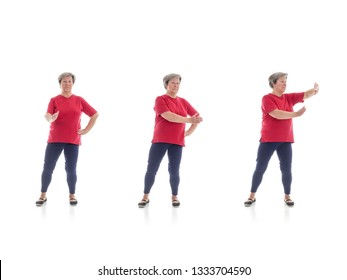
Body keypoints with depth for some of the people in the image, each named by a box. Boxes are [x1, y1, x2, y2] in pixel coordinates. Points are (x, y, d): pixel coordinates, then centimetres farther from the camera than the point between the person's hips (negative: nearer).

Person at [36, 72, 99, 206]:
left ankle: (72, 195, 17)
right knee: (47, 168, 0)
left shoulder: (79, 100, 5)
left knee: (71, 170, 0)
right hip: (55, 139, 0)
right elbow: (48, 116, -14)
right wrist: (50, 118, -37)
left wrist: (87, 130, 4)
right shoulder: (54, 100, 1)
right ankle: (43, 195, 14)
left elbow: (95, 114, 10)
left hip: (73, 140, 0)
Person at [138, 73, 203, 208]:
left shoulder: (183, 102, 11)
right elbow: (169, 116, -17)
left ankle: (174, 197, 18)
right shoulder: (160, 99, -3)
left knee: (174, 171, 2)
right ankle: (145, 196, 13)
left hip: (177, 142, 3)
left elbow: (197, 116, 20)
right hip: (160, 140, -3)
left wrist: (190, 131, 12)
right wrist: (188, 120, -15)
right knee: (151, 169, -1)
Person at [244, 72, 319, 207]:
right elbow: (276, 114, -21)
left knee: (287, 169, 5)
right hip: (268, 140, -4)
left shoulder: (289, 98, 8)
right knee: (260, 169, 2)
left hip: (285, 140, 4)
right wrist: (296, 114, -22)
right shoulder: (267, 98, -9)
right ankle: (252, 195, 14)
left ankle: (287, 196, 19)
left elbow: (305, 95, -2)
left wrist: (314, 90, -24)